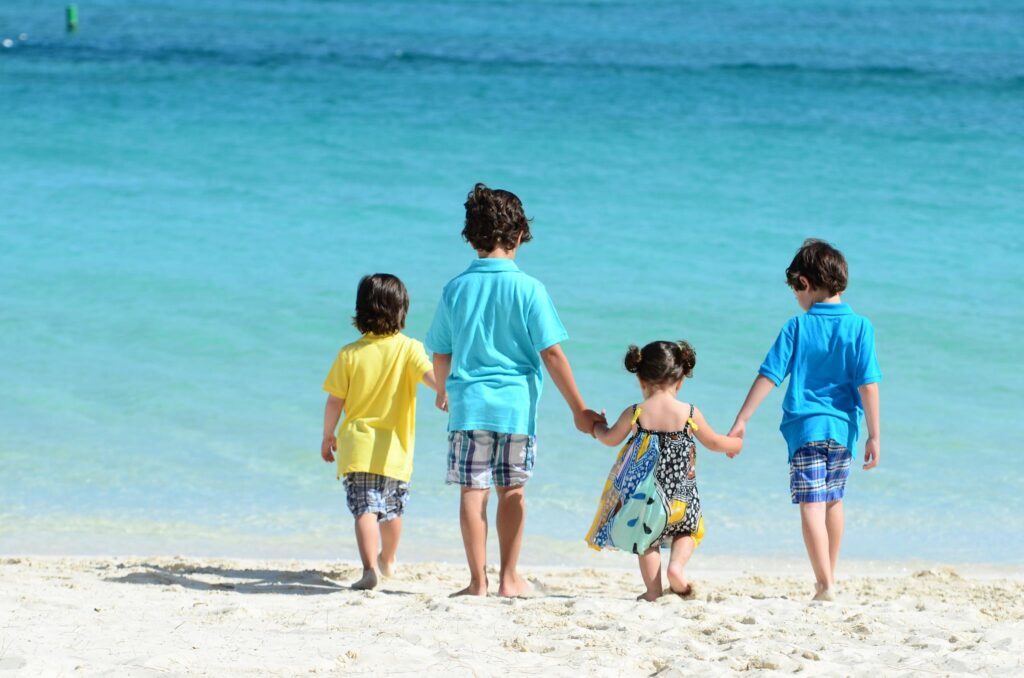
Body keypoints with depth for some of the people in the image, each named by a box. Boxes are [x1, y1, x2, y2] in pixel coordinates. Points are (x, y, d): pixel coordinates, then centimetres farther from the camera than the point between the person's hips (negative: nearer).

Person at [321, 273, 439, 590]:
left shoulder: (350, 354, -2)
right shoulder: (409, 349, -5)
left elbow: (334, 401, 1)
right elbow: (429, 374, -25)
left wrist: (328, 437, 14)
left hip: (357, 447, -1)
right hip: (395, 449, 1)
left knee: (365, 509, -7)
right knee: (392, 510, 21)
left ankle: (369, 568, -25)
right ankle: (388, 562, 40)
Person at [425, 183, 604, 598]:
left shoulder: (455, 289, 2)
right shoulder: (528, 289, -6)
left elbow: (441, 354, 10)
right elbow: (552, 353, -8)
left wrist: (443, 392, 31)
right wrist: (579, 409, -2)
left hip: (468, 403, 1)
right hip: (516, 404, -1)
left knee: (473, 491, 3)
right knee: (512, 491, 11)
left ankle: (478, 580, 2)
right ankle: (509, 578, 15)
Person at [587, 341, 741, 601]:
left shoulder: (635, 414, -7)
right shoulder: (690, 414, -8)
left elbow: (611, 438, 12)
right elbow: (714, 442, 8)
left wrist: (597, 426, 35)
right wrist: (737, 444, 30)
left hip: (645, 495, 0)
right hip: (681, 496, 0)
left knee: (647, 540, 18)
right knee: (687, 530, 23)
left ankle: (653, 590, 13)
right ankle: (677, 565, -2)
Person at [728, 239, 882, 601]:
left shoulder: (797, 327, -2)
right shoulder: (859, 326, -1)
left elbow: (769, 376, -4)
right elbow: (868, 384, -5)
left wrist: (742, 420, 0)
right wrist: (874, 435, -2)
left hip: (805, 425, -3)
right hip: (843, 426, 3)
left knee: (812, 505, -6)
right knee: (834, 502, 19)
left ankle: (824, 584, -17)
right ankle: (829, 577, 30)